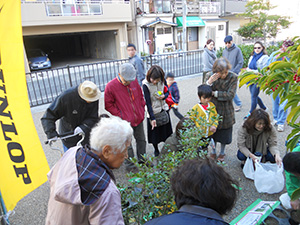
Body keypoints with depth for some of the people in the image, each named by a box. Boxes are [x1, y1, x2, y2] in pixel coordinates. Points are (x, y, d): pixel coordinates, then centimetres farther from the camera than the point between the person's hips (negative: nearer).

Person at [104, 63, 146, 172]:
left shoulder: (134, 81, -1)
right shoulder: (111, 86, -15)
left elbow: (140, 96, 12)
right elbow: (109, 105, -8)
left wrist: (142, 110, 5)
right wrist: (120, 116, -12)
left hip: (139, 118, 5)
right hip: (125, 122, -5)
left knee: (141, 140, 19)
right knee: (127, 144, 5)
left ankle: (142, 159, 39)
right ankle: (130, 165, 25)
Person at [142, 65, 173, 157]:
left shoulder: (162, 81, -8)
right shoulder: (146, 85, -21)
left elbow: (167, 92, 7)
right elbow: (148, 103, -21)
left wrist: (164, 96, -18)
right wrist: (152, 118, -24)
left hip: (163, 109, 4)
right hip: (153, 111, -4)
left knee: (166, 131, 12)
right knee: (155, 133, 8)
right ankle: (156, 150, 33)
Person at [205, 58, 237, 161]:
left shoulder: (233, 77, -12)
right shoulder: (210, 76, -7)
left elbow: (230, 95, -17)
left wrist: (214, 93, -17)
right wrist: (209, 82, -30)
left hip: (226, 110, -1)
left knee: (224, 132, 13)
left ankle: (222, 152, 35)